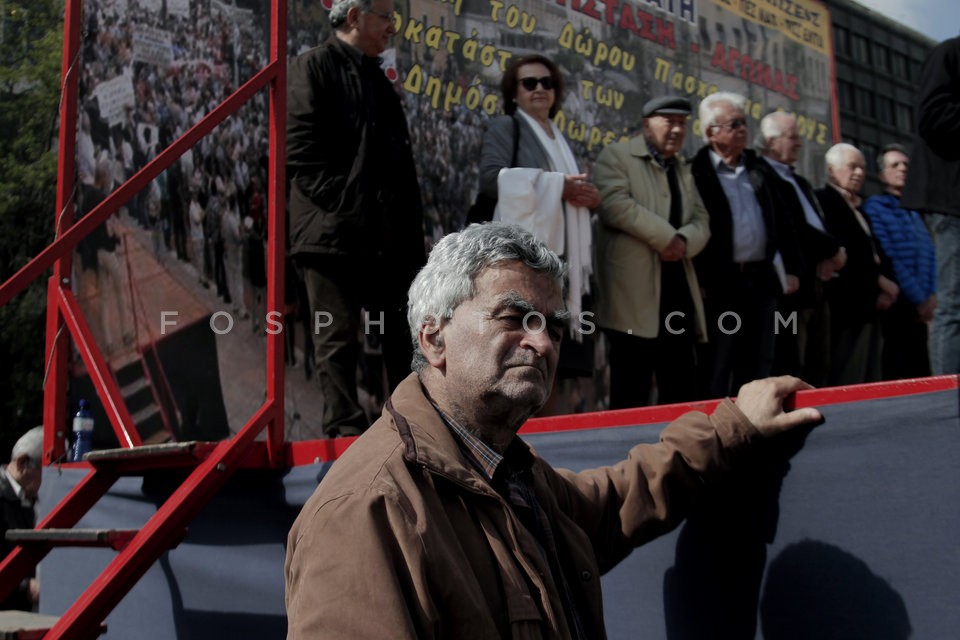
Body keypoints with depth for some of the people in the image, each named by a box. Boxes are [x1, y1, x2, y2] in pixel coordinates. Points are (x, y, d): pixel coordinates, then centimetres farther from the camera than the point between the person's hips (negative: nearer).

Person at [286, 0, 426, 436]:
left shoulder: (378, 80, 24)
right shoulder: (313, 68, 0)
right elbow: (299, 150, -11)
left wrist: (412, 232, 13)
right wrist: (341, 203, -16)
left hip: (387, 237, 8)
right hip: (334, 232, -8)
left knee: (401, 336, 10)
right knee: (338, 338, -5)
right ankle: (346, 431, -1)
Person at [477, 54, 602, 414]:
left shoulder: (557, 138, 26)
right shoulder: (505, 127, 3)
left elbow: (575, 192, 27)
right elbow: (491, 178, -14)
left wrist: (589, 197, 3)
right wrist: (556, 185, -15)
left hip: (563, 259, 7)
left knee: (558, 361, 3)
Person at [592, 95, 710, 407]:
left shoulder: (683, 169, 24)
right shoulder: (616, 156, 2)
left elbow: (701, 220, 16)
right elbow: (615, 204, -15)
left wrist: (684, 241, -7)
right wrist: (666, 237, -14)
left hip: (678, 288, 7)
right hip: (635, 291, -7)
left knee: (681, 390, 7)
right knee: (632, 394, -4)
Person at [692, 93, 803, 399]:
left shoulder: (757, 167, 15)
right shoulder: (696, 172, -6)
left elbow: (780, 221, 17)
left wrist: (791, 267, 11)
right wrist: (697, 282, -14)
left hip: (762, 279, 6)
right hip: (720, 282, -6)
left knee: (758, 369, 10)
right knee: (715, 372, -1)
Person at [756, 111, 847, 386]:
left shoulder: (801, 182, 23)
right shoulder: (761, 176, -10)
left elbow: (819, 225, 19)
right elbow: (789, 228, -20)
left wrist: (830, 258, -3)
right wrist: (833, 249, -7)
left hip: (816, 284, 10)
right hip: (790, 285, -10)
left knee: (817, 371, 11)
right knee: (789, 374, -9)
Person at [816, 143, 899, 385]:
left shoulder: (861, 208, 20)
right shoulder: (823, 201, -8)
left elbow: (874, 251, 19)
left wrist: (885, 290, 1)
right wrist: (880, 281, -11)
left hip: (869, 306, 9)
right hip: (847, 306, -9)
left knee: (869, 381, 7)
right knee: (846, 383, -9)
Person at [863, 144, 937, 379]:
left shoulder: (913, 211, 19)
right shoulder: (874, 207, -4)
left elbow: (930, 254, 14)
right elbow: (888, 259, -12)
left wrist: (931, 296, -2)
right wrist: (919, 300, -12)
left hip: (919, 309, 7)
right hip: (895, 307, -7)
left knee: (921, 375, 6)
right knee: (897, 377, -7)